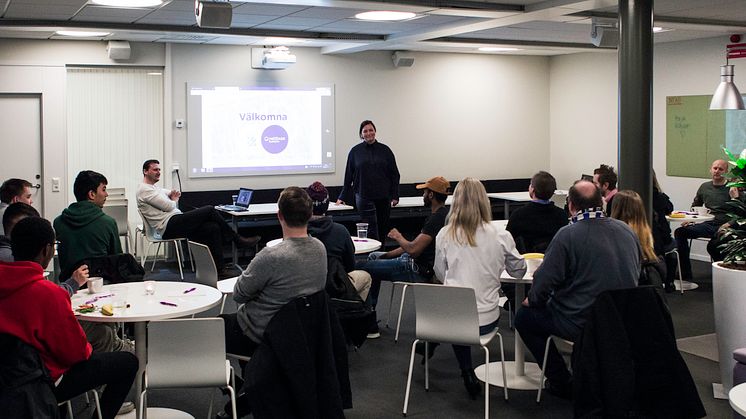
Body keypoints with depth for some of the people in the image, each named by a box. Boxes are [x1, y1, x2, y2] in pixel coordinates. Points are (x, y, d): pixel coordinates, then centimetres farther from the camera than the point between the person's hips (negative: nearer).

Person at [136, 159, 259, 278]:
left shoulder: (154, 189, 26)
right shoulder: (144, 190, -7)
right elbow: (168, 206, -15)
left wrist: (174, 195, 3)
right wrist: (173, 200, 8)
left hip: (174, 225, 10)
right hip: (169, 226, -10)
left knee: (213, 228, -7)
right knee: (209, 210, -16)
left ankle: (219, 268, -9)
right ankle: (238, 240, -6)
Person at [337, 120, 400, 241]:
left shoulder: (385, 150, 5)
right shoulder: (355, 151, 3)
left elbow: (394, 175, 6)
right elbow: (348, 176, 7)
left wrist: (395, 196, -1)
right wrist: (342, 197, 6)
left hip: (383, 197, 2)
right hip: (364, 197, -2)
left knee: (383, 229, 7)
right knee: (371, 231, -8)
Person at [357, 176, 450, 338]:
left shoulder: (437, 218, -23)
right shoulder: (444, 214, 9)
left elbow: (413, 249, -29)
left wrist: (398, 237, -8)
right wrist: (387, 255, 12)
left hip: (418, 271, -11)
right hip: (417, 264, 11)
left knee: (361, 269, -6)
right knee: (374, 257, 24)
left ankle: (370, 327, 2)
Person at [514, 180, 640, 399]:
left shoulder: (567, 235, -17)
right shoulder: (627, 230, 3)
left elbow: (545, 280, -16)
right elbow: (636, 274, 14)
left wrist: (532, 299, 4)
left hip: (581, 324, -7)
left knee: (523, 317, 12)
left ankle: (562, 383, 14)